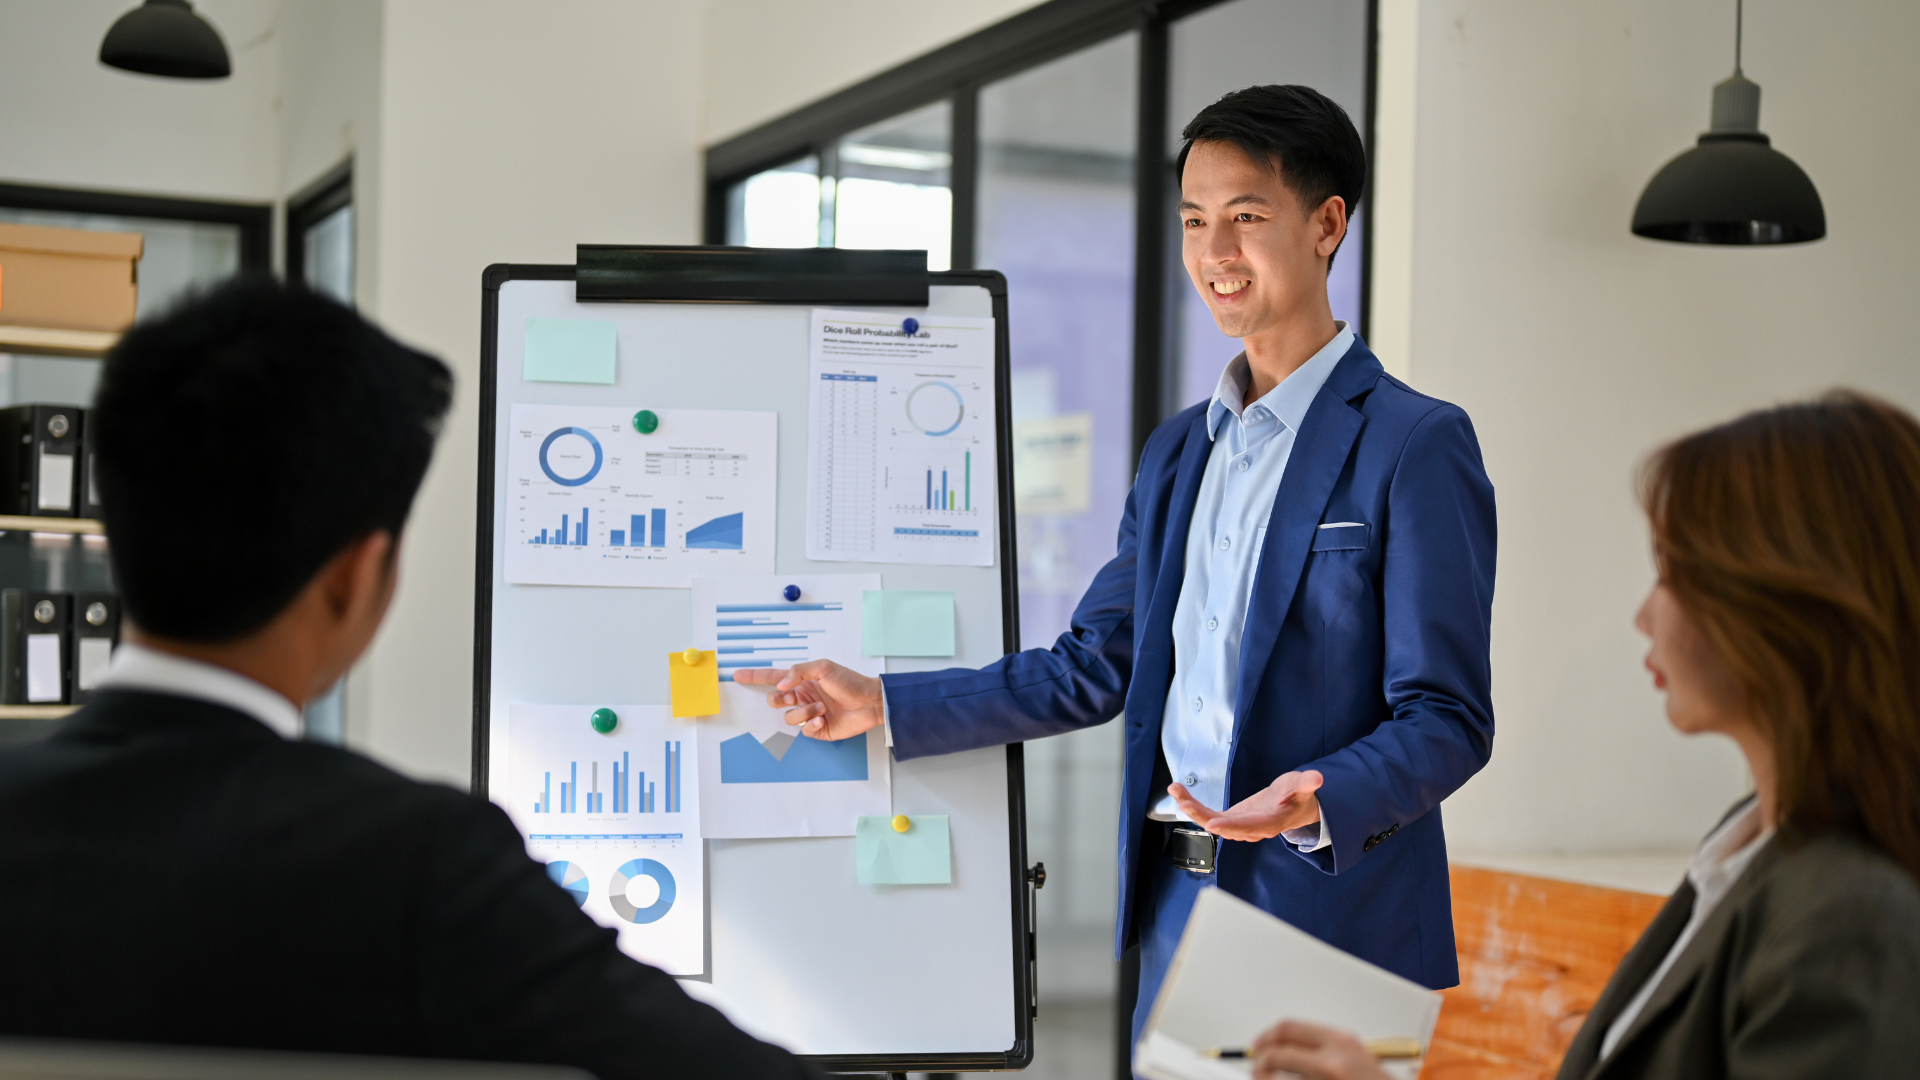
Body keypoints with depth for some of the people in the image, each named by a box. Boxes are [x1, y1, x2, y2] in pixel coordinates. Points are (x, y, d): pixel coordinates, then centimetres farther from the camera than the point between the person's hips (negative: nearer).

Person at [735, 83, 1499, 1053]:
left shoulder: (1416, 445, -8)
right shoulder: (1178, 449, 15)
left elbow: (1446, 718, -10)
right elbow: (1093, 670, 15)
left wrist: (1320, 803, -28)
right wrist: (882, 706, 10)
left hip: (1332, 918, -6)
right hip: (1178, 907, 6)